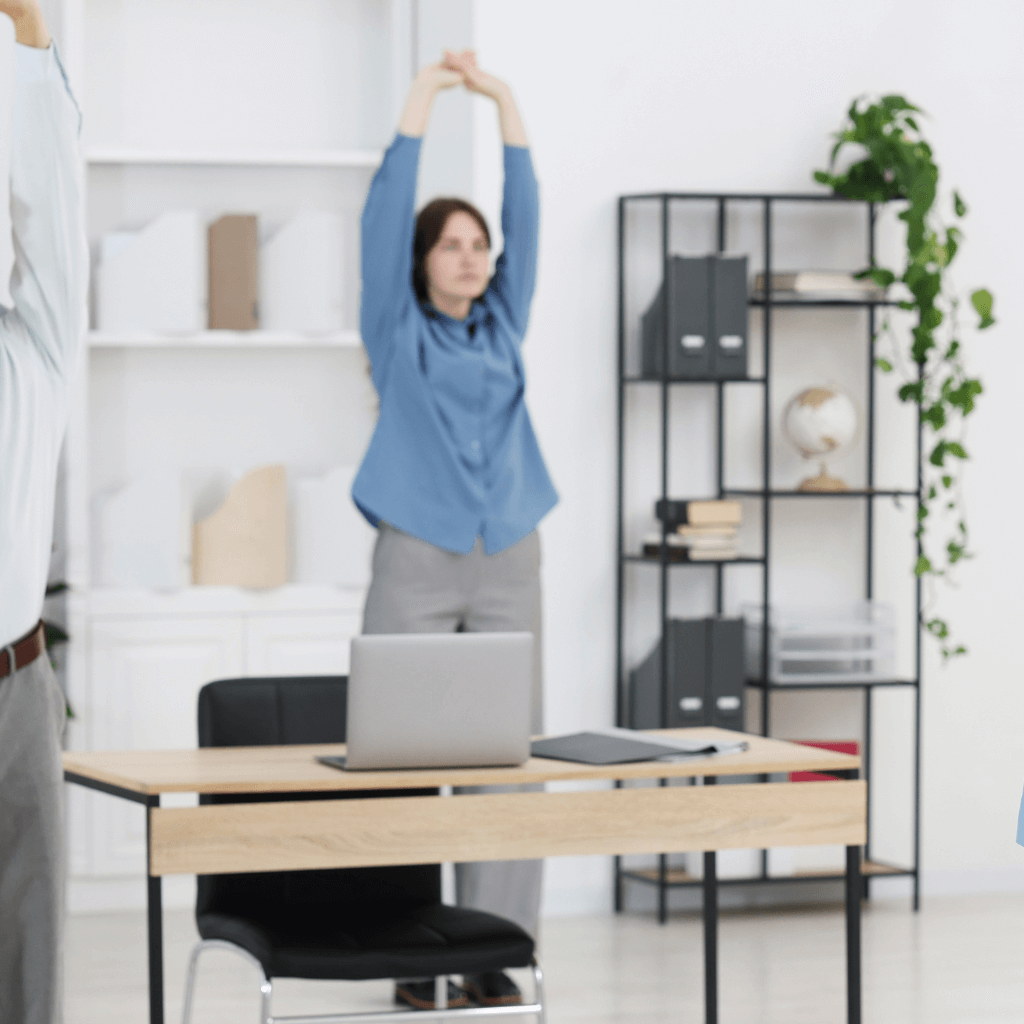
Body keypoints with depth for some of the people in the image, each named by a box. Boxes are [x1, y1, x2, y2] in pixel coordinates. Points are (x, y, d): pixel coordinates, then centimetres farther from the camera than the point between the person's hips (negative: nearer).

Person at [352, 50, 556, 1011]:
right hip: (415, 561, -3)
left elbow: (525, 218, 9)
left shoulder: (503, 327, 14)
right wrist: (423, 96, -3)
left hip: (508, 563, 3)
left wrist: (505, 103, 5)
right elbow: (384, 214, -3)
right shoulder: (398, 329, 5)